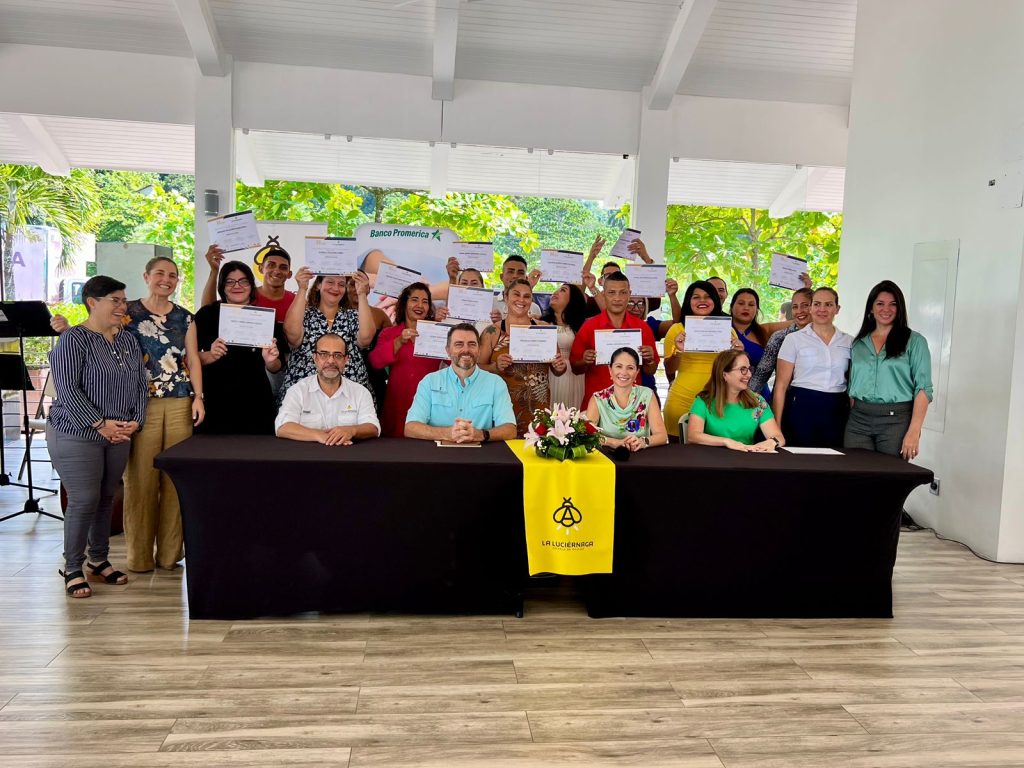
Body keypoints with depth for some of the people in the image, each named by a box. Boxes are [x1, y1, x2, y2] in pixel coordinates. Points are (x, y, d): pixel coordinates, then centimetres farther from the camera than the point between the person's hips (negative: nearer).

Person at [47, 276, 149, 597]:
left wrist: (135, 421, -2)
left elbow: (141, 386, 12)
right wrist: (100, 425, -18)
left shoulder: (129, 340, 10)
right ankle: (72, 568, 11)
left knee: (106, 498, 12)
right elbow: (67, 389, -16)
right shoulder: (74, 339, -9)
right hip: (77, 435, -6)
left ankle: (99, 559, 27)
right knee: (84, 501, -5)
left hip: (119, 436, 6)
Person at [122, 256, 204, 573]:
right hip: (141, 404, -3)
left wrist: (198, 397, 3)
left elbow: (192, 359, 11)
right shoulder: (128, 312, 5)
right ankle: (139, 556, 9)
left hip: (180, 404, 3)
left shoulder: (184, 317, 14)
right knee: (141, 478, -3)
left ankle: (170, 553, 14)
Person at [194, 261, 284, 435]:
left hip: (255, 404, 1)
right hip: (214, 403, -1)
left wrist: (271, 361, -12)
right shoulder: (207, 314, 2)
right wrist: (211, 356, -18)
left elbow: (276, 368, 8)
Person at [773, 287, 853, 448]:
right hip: (802, 409, -2)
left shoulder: (849, 342, 9)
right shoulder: (794, 339, 1)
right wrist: (776, 425, -8)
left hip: (837, 411, 3)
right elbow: (781, 385, -2)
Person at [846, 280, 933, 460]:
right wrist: (850, 418, 4)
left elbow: (923, 388, -5)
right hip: (858, 420, 3)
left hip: (896, 420, -3)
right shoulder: (858, 343, 13)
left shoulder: (914, 341, 2)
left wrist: (913, 432, -14)